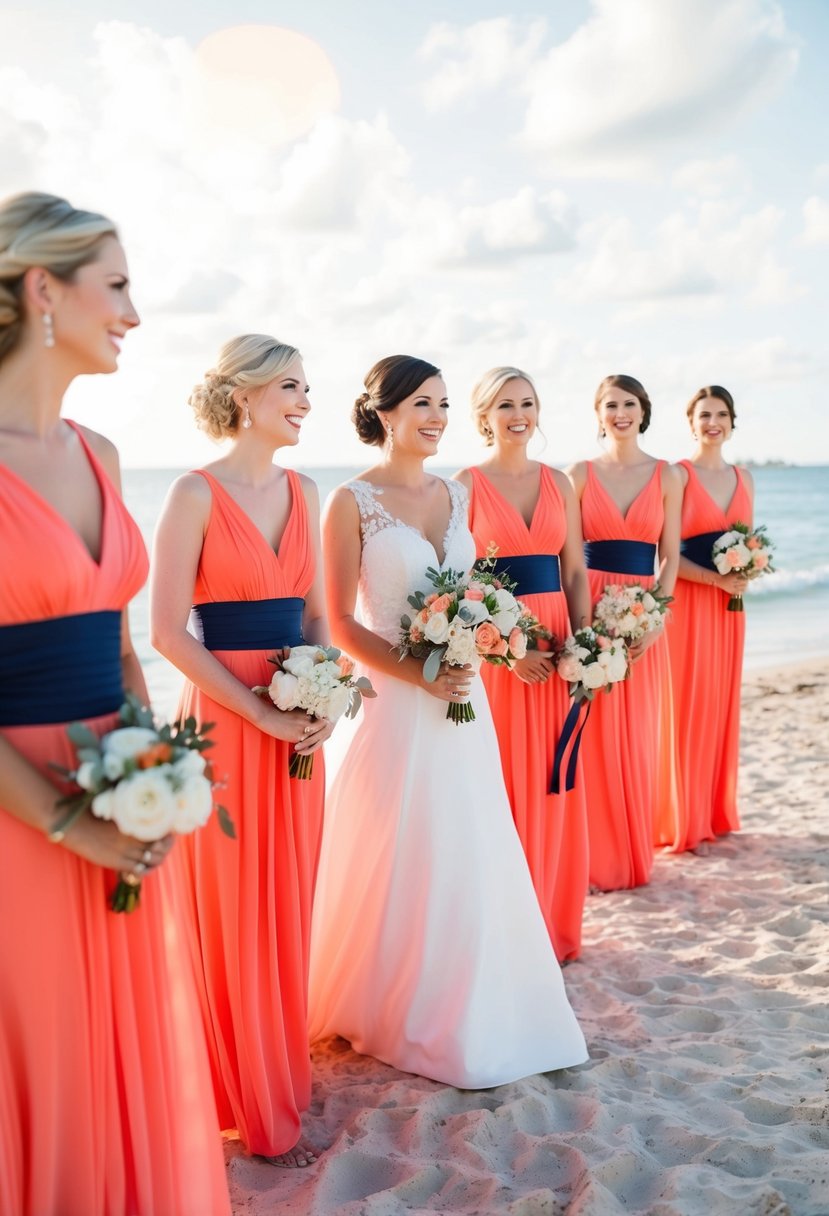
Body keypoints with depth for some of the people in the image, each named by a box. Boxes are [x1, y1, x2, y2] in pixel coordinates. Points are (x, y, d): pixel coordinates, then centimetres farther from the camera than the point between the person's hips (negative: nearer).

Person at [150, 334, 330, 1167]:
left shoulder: (303, 492, 10)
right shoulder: (198, 492, -9)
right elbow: (167, 630, -13)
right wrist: (261, 714, -16)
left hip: (298, 727, 6)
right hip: (224, 725, -6)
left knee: (289, 905, 15)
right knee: (234, 915, 6)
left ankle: (282, 1069, 35)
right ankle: (254, 1107, 23)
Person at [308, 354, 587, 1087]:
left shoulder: (457, 496, 10)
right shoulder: (354, 501, -8)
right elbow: (342, 623, -11)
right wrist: (420, 675, -19)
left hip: (463, 704, 6)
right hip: (393, 707, -6)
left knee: (468, 856, 12)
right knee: (397, 862, 4)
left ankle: (466, 1012, 32)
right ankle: (392, 1012, 26)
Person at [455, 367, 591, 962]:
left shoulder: (558, 482, 10)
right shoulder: (466, 484, -4)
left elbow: (576, 570, 10)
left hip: (554, 645, 5)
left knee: (553, 784, 10)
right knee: (500, 784, 2)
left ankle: (551, 919, 26)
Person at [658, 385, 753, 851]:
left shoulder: (743, 478, 13)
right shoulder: (678, 475, -6)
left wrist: (747, 572, -4)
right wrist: (716, 579, -19)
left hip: (729, 605, 6)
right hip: (687, 601, -6)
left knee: (722, 703, 10)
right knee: (685, 704, -4)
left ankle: (716, 811, 23)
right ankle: (681, 821, 7)